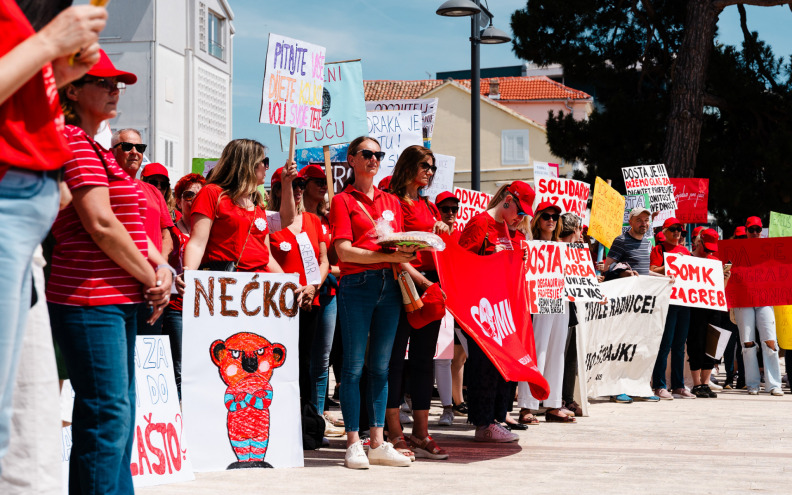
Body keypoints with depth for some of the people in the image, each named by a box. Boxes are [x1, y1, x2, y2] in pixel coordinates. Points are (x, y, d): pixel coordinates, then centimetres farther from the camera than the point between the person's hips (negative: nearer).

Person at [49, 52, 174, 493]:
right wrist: (151, 278, -9)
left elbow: (132, 223, 19)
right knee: (108, 415, -11)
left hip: (121, 299, 11)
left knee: (119, 412, 12)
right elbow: (101, 224, -18)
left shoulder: (97, 150, 21)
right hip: (90, 300, -11)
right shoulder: (74, 142, -10)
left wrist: (161, 267, 1)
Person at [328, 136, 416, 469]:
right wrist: (389, 256, -15)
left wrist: (405, 258, -6)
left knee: (381, 366, 6)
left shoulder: (392, 202, 18)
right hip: (356, 285, -5)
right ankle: (354, 444, -1)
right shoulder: (343, 200, 3)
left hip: (389, 285, 5)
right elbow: (344, 251, -8)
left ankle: (378, 443, 10)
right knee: (354, 365, -4)